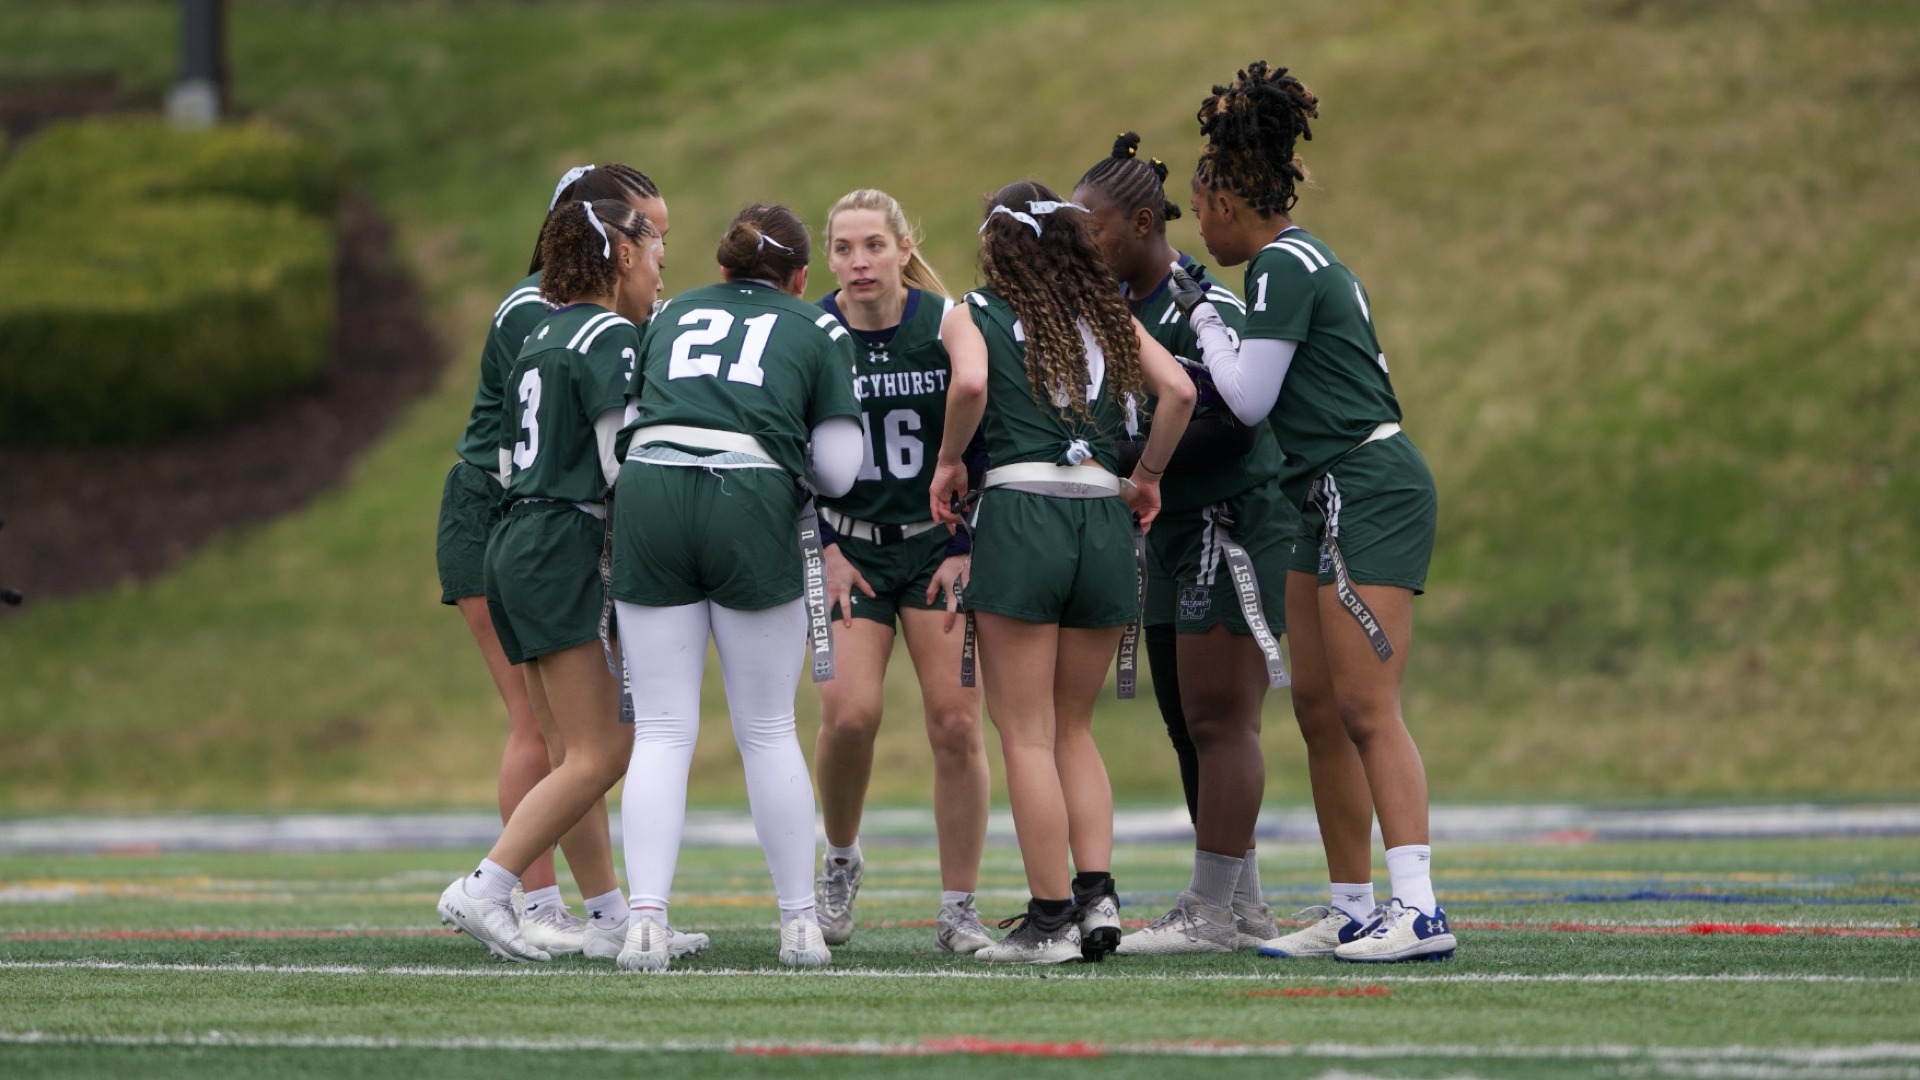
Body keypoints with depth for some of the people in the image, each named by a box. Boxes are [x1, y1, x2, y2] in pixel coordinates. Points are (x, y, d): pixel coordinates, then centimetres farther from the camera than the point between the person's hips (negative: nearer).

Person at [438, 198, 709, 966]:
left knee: (573, 756, 8)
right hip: (565, 550, -10)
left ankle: (608, 916, 8)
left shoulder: (542, 336, 18)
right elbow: (622, 461, -15)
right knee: (600, 754, -10)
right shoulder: (609, 336, -9)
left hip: (518, 547, 10)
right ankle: (484, 890, -15)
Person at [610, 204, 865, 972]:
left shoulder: (673, 315, 23)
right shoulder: (818, 331, 16)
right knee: (768, 730, 9)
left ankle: (646, 922, -8)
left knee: (662, 730, 3)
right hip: (750, 506, -2)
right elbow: (836, 471, 10)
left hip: (648, 489, 2)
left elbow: (623, 426, 17)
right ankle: (800, 923, 14)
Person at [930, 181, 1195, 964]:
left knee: (1027, 735, 1)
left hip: (1020, 511, -4)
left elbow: (970, 382, -16)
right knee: (1072, 729, 17)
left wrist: (949, 460, -1)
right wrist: (1147, 474, 15)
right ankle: (1096, 893, 4)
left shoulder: (972, 316, 5)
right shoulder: (1109, 317, 16)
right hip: (1105, 519, 4)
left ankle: (1050, 918, -1)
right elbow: (1178, 391, 3)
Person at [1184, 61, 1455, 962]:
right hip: (1336, 505, 10)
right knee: (1317, 707, 9)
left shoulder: (1281, 266, -11)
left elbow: (1249, 398, -11)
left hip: (1370, 494, -10)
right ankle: (1352, 910, 11)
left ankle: (1419, 909, -21)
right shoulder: (1305, 261, 18)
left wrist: (1205, 321, 2)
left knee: (1367, 709, -15)